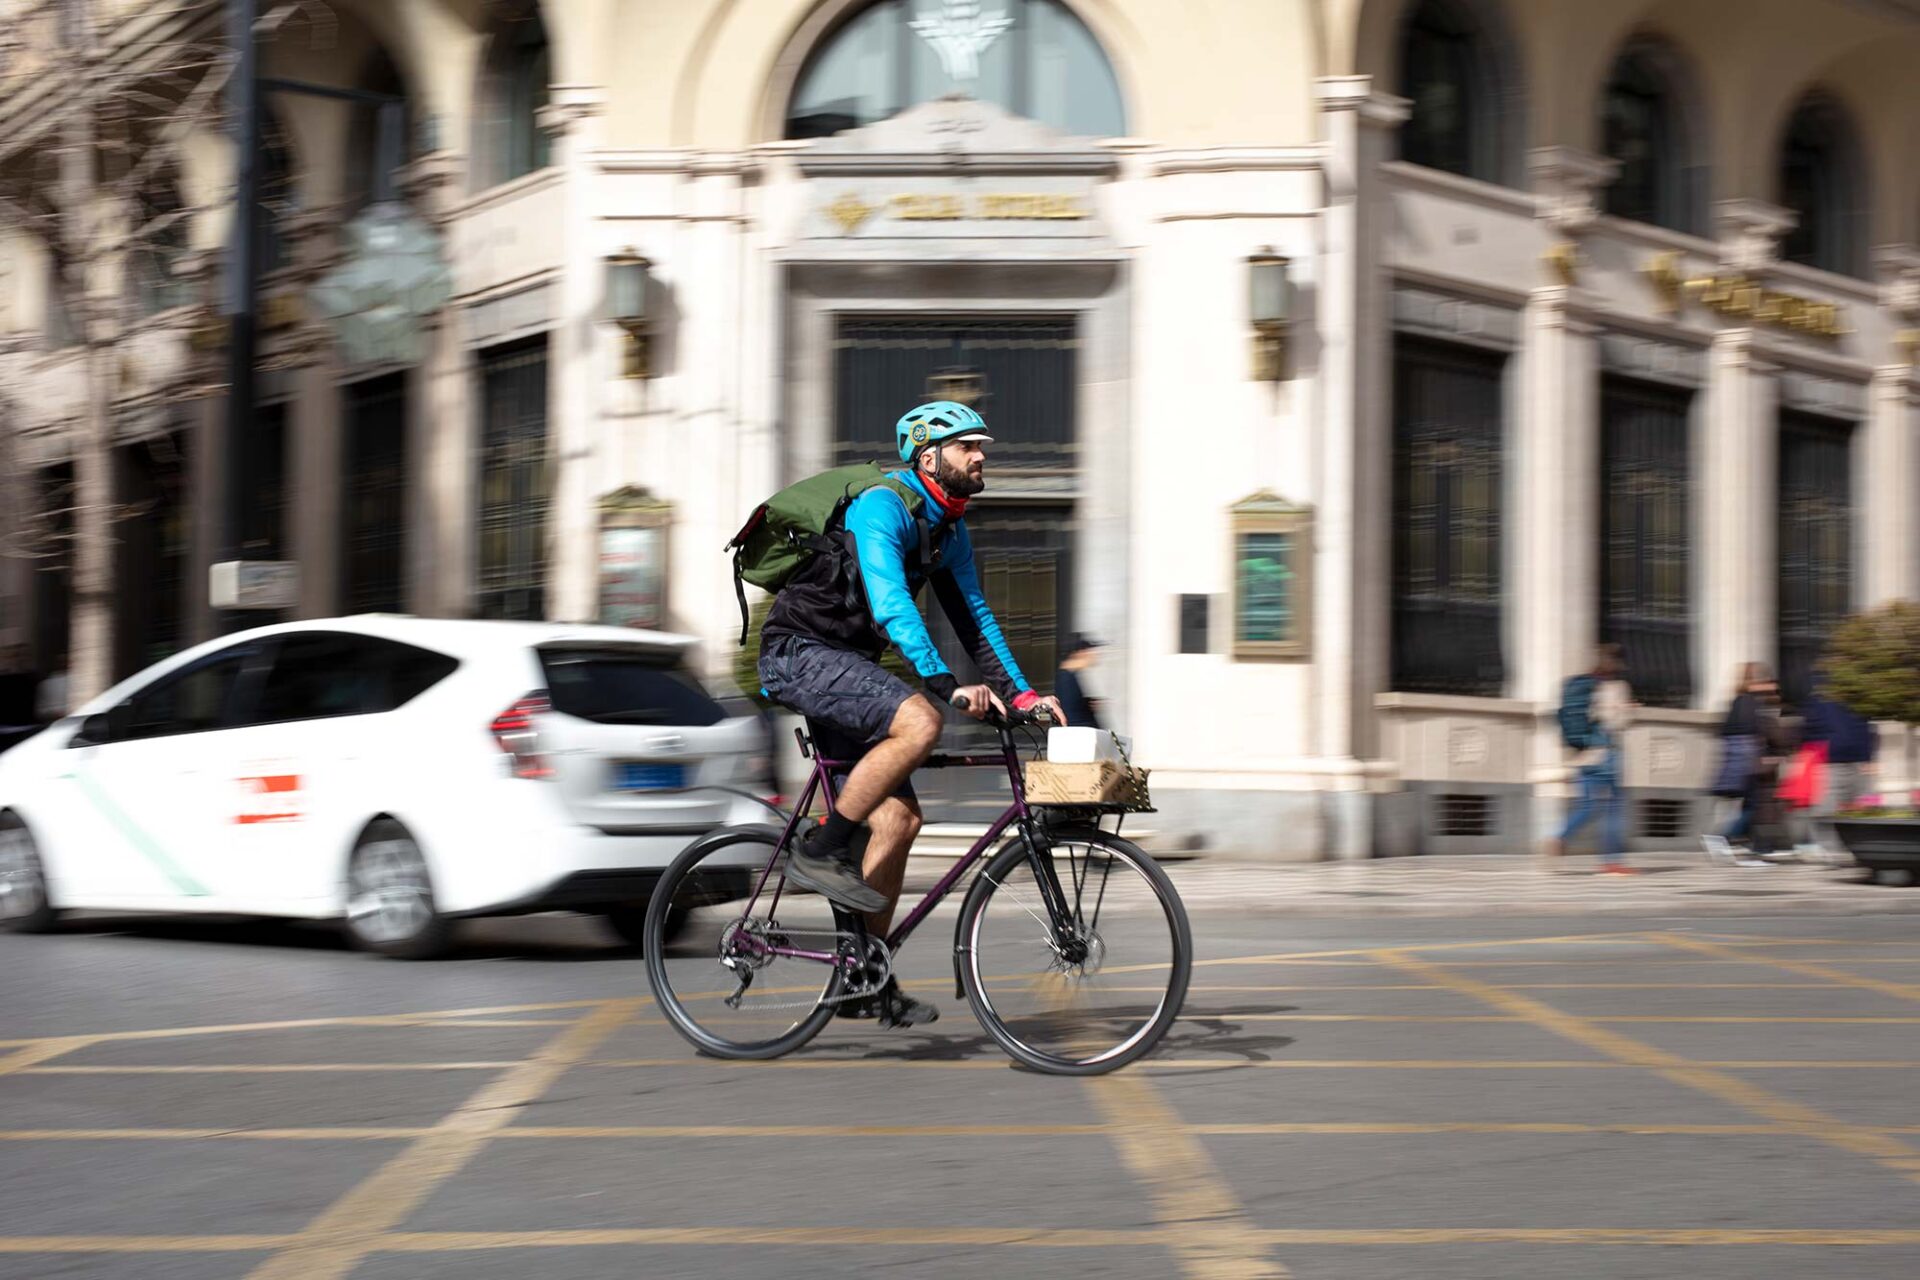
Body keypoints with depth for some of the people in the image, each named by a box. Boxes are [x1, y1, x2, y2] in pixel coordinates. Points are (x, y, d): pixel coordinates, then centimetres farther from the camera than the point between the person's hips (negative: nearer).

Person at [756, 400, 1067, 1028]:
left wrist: (1021, 693, 4)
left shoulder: (949, 529, 11)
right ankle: (821, 851, -20)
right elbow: (890, 603, -31)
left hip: (844, 665, 9)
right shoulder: (881, 507, -18)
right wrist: (946, 684, -39)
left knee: (899, 818, 1)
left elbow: (973, 614, 16)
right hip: (799, 652, -9)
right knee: (919, 721, -32)